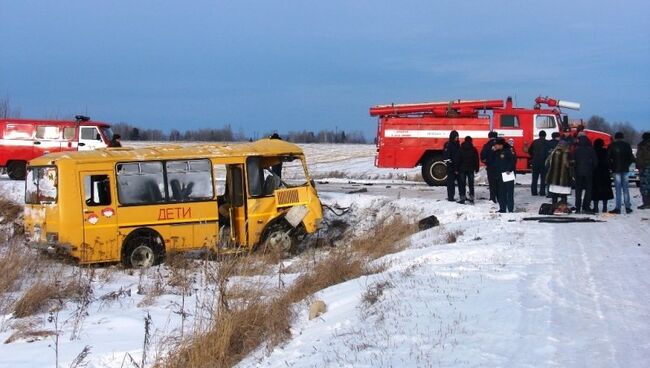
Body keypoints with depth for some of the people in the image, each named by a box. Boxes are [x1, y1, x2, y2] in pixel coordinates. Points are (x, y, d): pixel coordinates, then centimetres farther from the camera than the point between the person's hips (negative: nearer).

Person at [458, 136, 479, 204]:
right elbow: (476, 159, 2)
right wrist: (476, 169, 9)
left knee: (462, 184, 4)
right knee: (471, 183, 7)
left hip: (462, 169, -1)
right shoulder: (473, 149, 0)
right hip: (471, 169, 1)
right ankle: (471, 197, 3)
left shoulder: (461, 149, -2)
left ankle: (462, 198, 0)